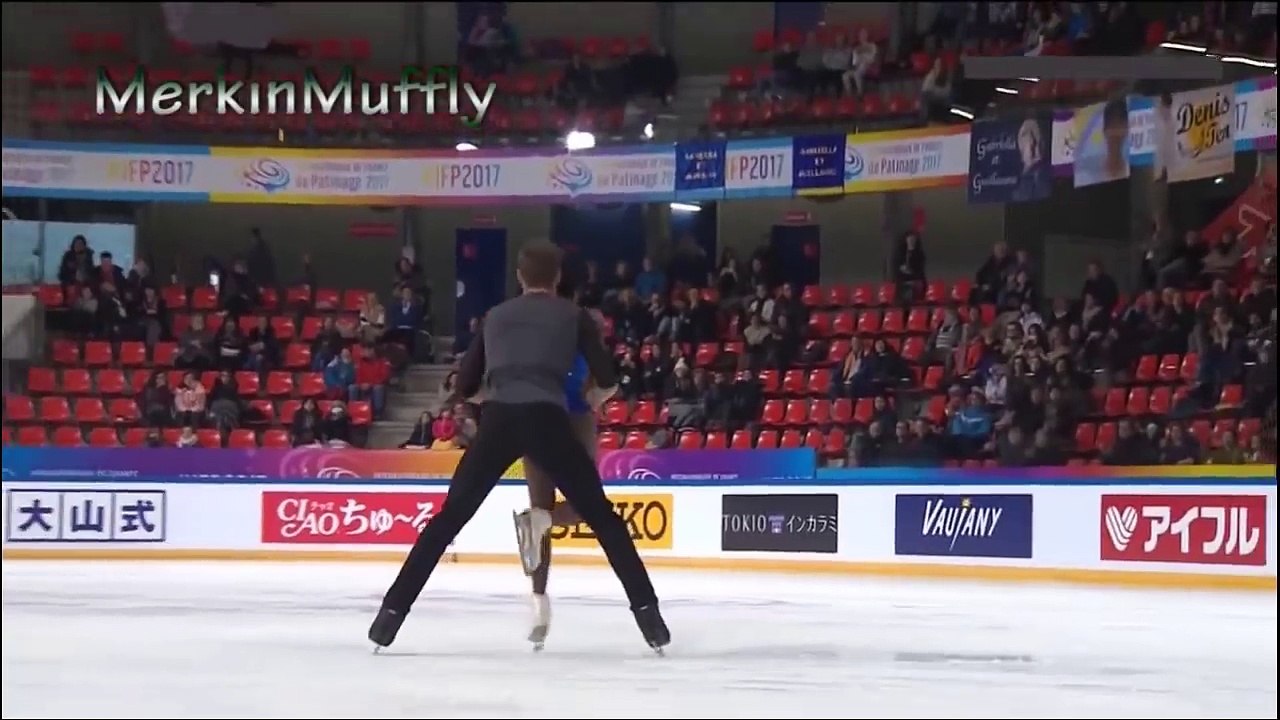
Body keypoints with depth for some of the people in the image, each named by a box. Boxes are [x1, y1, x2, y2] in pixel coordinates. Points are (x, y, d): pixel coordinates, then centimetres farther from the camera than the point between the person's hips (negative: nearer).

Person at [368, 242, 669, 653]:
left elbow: (466, 385, 28)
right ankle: (647, 611, 0)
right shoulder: (572, 315, 17)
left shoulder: (496, 317, 24)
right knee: (601, 517, 9)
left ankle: (392, 611, 6)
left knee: (449, 518, 11)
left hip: (498, 423, 2)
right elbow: (608, 382, 14)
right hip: (547, 422, -2)